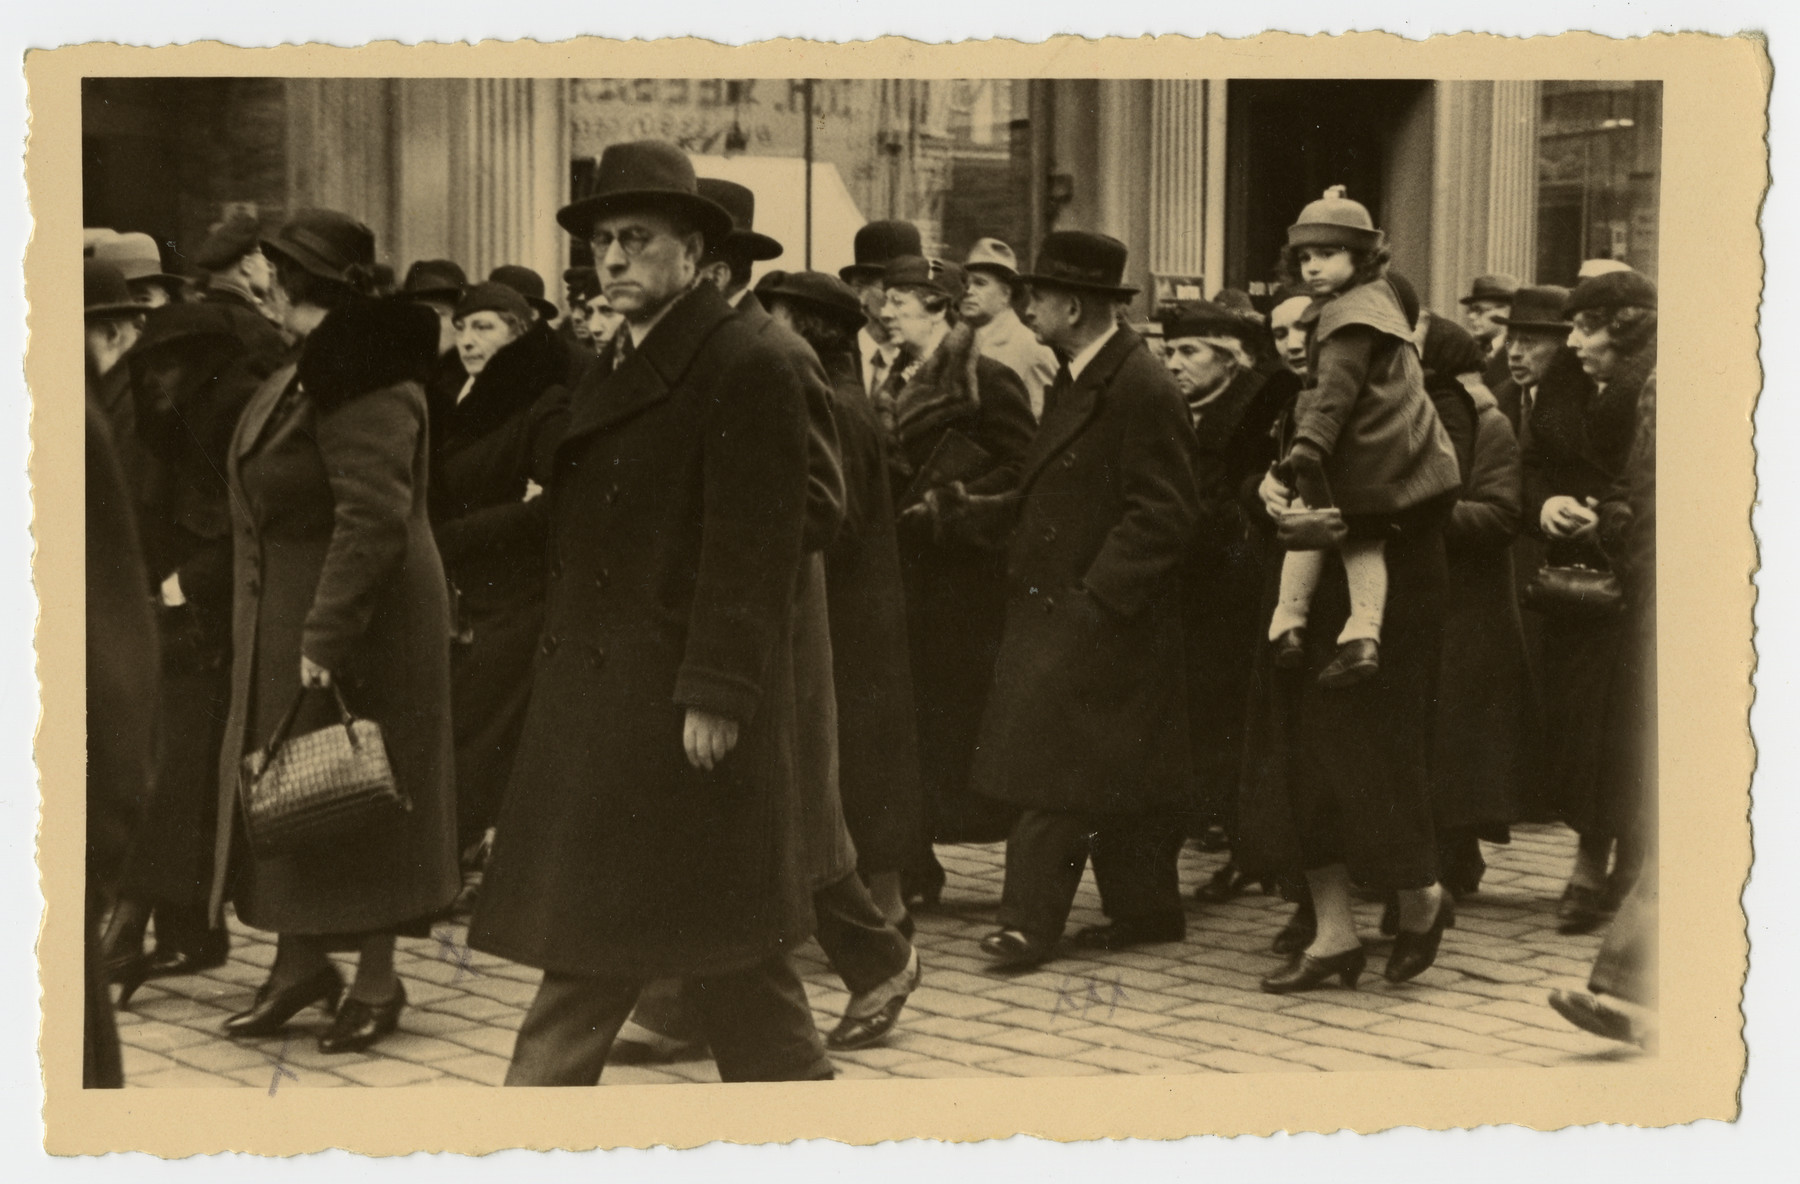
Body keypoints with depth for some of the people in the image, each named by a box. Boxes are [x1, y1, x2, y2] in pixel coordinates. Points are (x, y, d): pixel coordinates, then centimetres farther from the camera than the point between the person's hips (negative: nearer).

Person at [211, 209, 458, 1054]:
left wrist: (327, 635, -29)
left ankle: (377, 979, 12)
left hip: (357, 622, -10)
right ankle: (300, 962, 25)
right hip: (285, 622, 10)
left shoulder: (365, 385, -22)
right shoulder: (305, 377, 10)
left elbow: (374, 520, -28)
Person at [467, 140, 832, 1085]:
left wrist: (715, 696, -21)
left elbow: (752, 550, -17)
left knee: (728, 949, 0)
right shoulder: (608, 370, 16)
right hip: (595, 706, 9)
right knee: (588, 943, 11)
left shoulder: (747, 372, -12)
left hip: (685, 710, -9)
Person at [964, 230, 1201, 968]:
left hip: (1102, 617, -9)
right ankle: (1146, 912, 22)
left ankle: (1030, 920, -4)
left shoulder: (1141, 390, -16)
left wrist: (1094, 596, -22)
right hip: (1056, 610, 9)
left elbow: (1163, 514, -19)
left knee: (1060, 770, -9)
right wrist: (984, 508, 8)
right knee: (1113, 775, 14)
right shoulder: (1074, 381, 14)